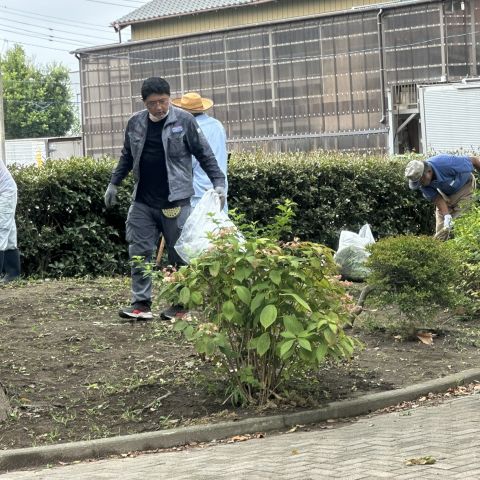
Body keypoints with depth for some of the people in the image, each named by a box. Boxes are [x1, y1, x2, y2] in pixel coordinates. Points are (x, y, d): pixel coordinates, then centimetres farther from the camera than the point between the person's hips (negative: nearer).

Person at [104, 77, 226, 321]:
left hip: (175, 200, -4)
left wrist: (218, 183, -11)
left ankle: (180, 305, 12)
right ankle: (141, 303, 5)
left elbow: (205, 154, -3)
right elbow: (127, 156, 19)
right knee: (139, 252, 0)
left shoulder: (184, 121, -6)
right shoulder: (135, 123, 6)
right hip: (142, 202, 4)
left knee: (179, 254, 3)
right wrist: (113, 184, 20)